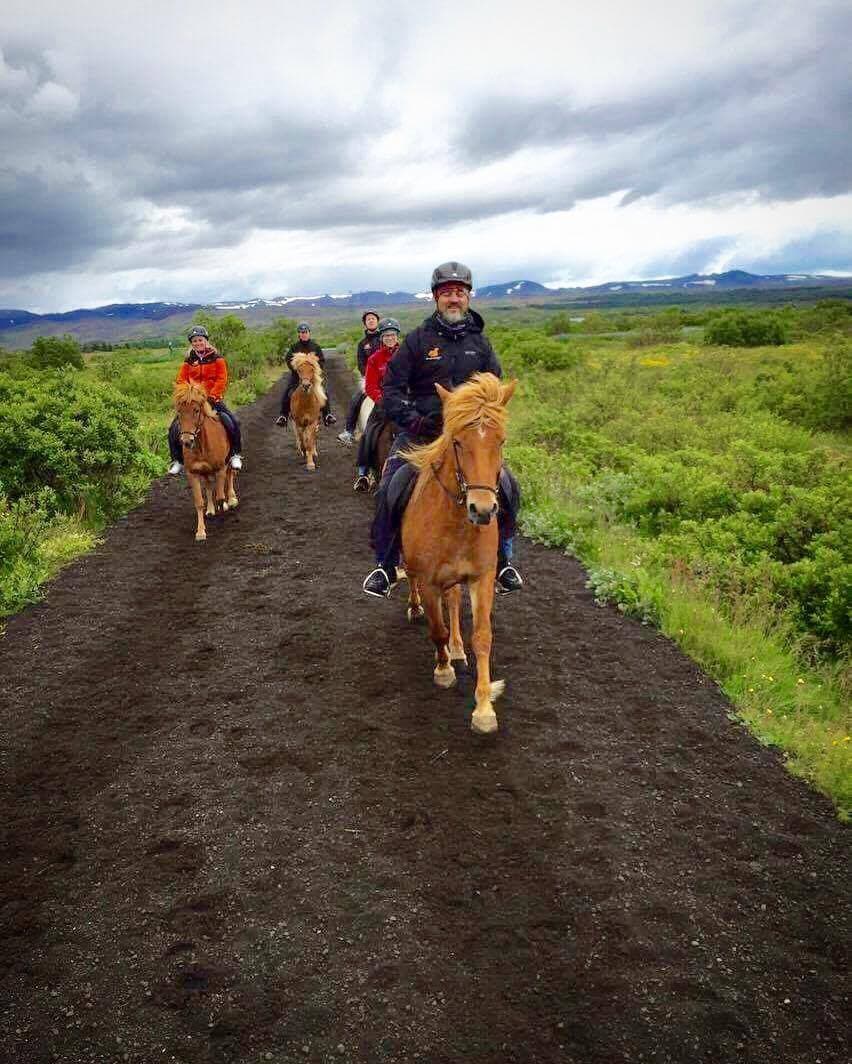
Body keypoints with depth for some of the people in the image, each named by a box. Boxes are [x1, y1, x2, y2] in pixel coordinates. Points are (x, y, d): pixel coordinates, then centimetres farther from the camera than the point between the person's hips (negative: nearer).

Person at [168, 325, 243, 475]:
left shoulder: (216, 359, 1)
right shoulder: (188, 361, 9)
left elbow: (221, 380, -7)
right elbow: (180, 380, 5)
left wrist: (212, 396, -17)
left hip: (213, 399, -3)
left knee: (232, 423, -24)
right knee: (174, 429, -9)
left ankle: (236, 454, -5)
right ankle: (177, 461, 5)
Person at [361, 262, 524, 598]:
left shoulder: (479, 340, 10)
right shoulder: (418, 339, 0)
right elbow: (391, 387, -1)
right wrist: (413, 420, -16)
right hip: (421, 431, -2)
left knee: (507, 489, -11)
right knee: (389, 491, -16)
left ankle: (502, 561, 9)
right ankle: (385, 566, 2)